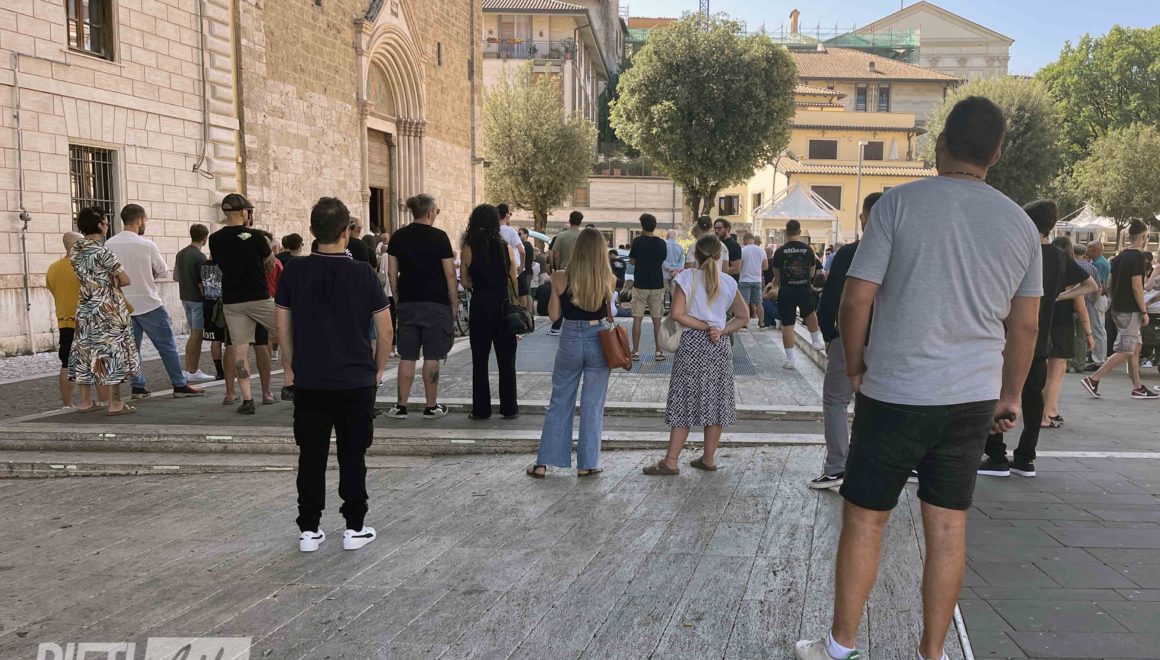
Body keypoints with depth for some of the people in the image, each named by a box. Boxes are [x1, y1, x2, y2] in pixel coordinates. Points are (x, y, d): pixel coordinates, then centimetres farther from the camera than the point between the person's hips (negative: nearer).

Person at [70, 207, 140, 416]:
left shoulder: (76, 251, 6)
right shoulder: (102, 252, -15)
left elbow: (86, 278, 14)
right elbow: (125, 280, -12)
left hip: (85, 308, 7)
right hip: (108, 310, -7)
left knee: (86, 353, 12)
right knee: (111, 352, -3)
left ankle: (86, 401, 18)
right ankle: (114, 403, -1)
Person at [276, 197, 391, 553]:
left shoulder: (294, 272, -4)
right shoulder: (363, 273, -8)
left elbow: (283, 327, 4)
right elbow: (385, 330, -4)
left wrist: (290, 368, 16)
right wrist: (378, 369, 9)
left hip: (309, 381, 2)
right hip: (356, 380, -1)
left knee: (311, 456, 12)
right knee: (352, 456, 9)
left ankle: (309, 530, 17)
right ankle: (355, 528, 15)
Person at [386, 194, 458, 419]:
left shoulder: (398, 237, 5)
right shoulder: (439, 237, -7)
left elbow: (392, 272, 7)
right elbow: (450, 274, -6)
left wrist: (397, 299, 16)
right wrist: (454, 303, 2)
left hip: (407, 303, 4)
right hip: (435, 303, -4)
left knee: (407, 356, 8)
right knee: (431, 357, 3)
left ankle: (401, 406, 11)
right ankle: (431, 407, 9)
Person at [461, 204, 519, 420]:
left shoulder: (468, 250, -5)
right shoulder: (506, 247, -2)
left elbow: (465, 282, 0)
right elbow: (513, 280, 1)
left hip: (480, 305, -1)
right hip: (503, 305, 1)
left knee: (480, 360, 8)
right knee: (506, 360, 9)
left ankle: (481, 409, 10)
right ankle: (509, 408, 13)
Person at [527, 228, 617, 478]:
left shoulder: (561, 278, -8)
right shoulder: (608, 280, -8)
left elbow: (554, 315, 0)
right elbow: (611, 314, 2)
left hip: (570, 340, 1)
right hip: (598, 341, -1)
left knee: (559, 403, 12)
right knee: (593, 405, 9)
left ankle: (543, 463, 14)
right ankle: (587, 464, 14)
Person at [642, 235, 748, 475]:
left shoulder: (687, 277, -5)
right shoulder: (728, 282, 5)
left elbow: (677, 314, -14)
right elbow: (743, 317, 9)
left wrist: (705, 326, -7)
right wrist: (720, 330, -1)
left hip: (692, 344, -3)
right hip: (719, 347, 3)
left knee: (685, 402, -1)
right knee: (716, 401, 11)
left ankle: (671, 461, 0)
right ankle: (708, 458, 18)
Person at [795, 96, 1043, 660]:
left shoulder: (900, 202, -9)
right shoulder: (1021, 224, 5)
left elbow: (855, 299, -11)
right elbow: (1025, 325, 10)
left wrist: (854, 364, 4)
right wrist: (1010, 395, 22)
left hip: (895, 395, -4)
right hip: (973, 397, 4)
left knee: (864, 519, 8)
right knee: (948, 527, 12)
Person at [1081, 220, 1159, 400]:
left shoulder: (1119, 257, 11)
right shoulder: (1137, 256, -14)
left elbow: (1109, 286, 14)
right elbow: (1137, 287, -18)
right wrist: (1144, 312, -14)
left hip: (1118, 308, 9)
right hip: (1130, 311, -9)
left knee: (1136, 347, 14)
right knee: (1125, 351, -6)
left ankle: (1138, 388, 17)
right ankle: (1093, 379, -10)